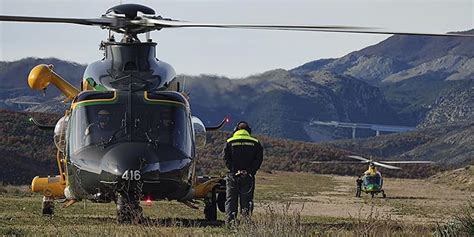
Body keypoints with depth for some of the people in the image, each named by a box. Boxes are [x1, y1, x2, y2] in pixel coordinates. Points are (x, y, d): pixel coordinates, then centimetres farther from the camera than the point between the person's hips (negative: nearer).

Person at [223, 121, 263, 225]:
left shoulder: (230, 142, 5)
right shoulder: (255, 143, 8)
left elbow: (226, 158, -5)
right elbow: (259, 159, -2)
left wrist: (234, 170, -9)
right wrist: (250, 171, -7)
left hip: (233, 175, -1)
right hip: (248, 177, 1)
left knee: (231, 200, 4)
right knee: (246, 200, 4)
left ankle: (230, 222, -3)